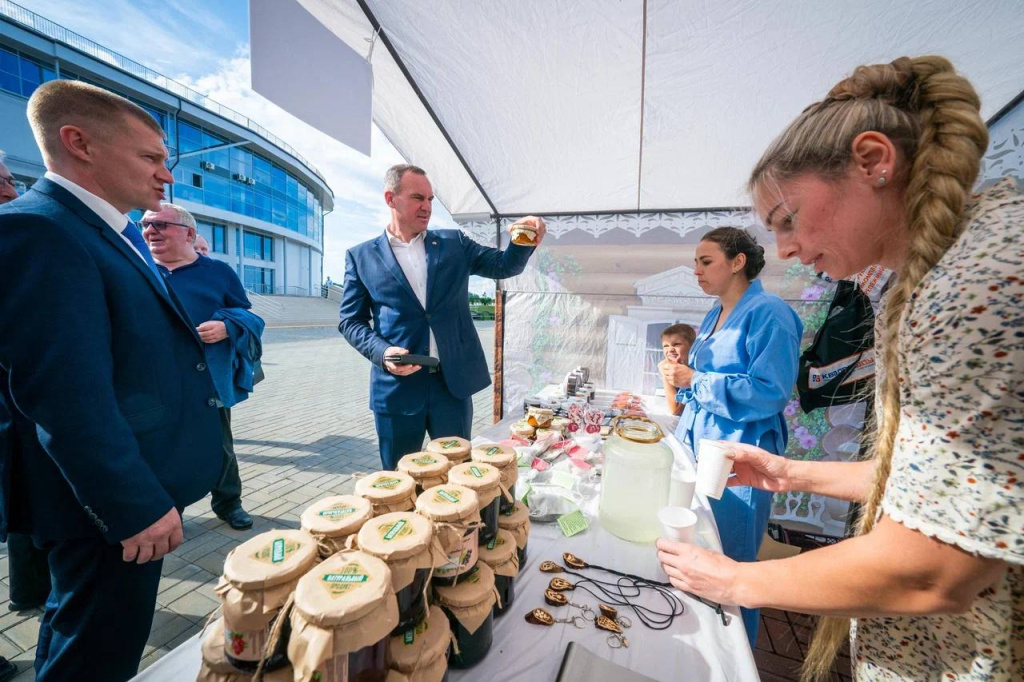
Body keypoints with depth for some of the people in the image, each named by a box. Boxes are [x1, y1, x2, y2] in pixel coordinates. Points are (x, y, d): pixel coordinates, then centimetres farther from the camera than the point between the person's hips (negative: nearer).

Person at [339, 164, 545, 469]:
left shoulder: (454, 243, 8)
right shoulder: (361, 256, 4)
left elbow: (504, 265, 4)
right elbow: (351, 320, 4)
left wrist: (524, 241, -17)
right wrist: (382, 352, -14)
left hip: (454, 380, 1)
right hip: (397, 384, -1)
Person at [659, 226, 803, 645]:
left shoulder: (768, 313, -15)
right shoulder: (714, 316, 12)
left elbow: (770, 393, -22)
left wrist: (694, 381, -21)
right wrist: (682, 378, 4)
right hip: (698, 445, 8)